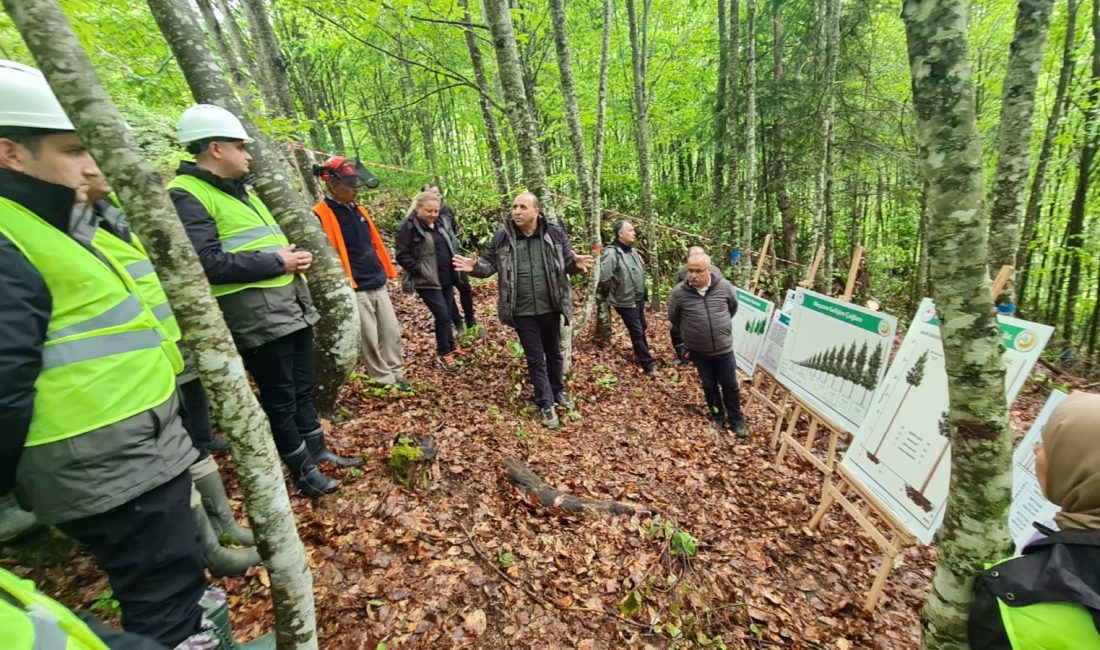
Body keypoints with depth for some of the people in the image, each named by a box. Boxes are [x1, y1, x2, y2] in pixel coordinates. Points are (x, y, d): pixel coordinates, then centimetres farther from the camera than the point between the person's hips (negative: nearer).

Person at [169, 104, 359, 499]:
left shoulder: (239, 191, 20)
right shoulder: (187, 196, -10)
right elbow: (207, 263, -22)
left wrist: (293, 254, 8)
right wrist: (276, 262, -18)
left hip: (292, 306, 9)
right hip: (256, 317, -9)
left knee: (303, 388, 17)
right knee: (279, 398, 4)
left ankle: (317, 451, 33)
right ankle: (301, 470, 21)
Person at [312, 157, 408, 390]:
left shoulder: (358, 209, 13)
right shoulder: (320, 215, -11)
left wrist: (384, 271, 17)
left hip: (378, 284, 7)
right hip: (354, 289, -7)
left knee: (392, 332, 10)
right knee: (370, 340, 4)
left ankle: (396, 374, 24)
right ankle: (384, 380, 18)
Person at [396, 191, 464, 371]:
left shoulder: (439, 224, 12)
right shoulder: (409, 227, -11)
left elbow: (451, 245, 23)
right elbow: (402, 256, -14)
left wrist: (454, 266, 12)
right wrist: (421, 271, -17)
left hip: (446, 279, 7)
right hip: (428, 282, -7)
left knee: (448, 315, 13)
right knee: (443, 316, -8)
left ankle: (451, 347, 30)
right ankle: (444, 353, 10)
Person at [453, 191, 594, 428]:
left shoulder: (555, 233, -4)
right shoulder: (502, 237, -4)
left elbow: (567, 263, 2)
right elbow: (490, 264, 4)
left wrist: (576, 263, -22)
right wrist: (475, 266, -18)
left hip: (550, 307, 1)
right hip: (522, 311, -1)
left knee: (554, 353, 20)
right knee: (535, 359, 10)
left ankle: (559, 391, 45)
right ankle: (546, 404, 27)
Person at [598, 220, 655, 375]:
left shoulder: (632, 250, 8)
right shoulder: (612, 252, -21)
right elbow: (603, 277, -29)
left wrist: (643, 292, 18)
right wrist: (608, 295, -14)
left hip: (639, 299, 9)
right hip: (625, 301, -9)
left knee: (642, 328, 22)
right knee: (637, 332, 0)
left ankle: (641, 353, 45)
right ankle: (648, 365, 12)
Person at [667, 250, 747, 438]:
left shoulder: (724, 286, -12)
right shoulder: (679, 292, -16)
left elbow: (733, 308, 10)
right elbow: (673, 318, 1)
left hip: (724, 348, 1)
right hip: (698, 351, 0)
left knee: (730, 385, 13)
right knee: (709, 385, 17)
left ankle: (736, 420, 33)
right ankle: (717, 415, 40)